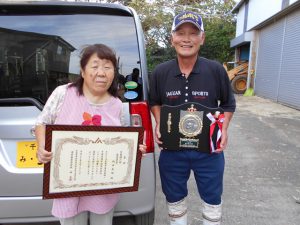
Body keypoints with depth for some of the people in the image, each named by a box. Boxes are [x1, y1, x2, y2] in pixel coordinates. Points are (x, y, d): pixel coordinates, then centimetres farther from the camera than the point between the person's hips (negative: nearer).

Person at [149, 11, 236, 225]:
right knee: (175, 201, 22)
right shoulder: (160, 72, -6)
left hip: (209, 150, 0)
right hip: (171, 150, 1)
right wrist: (159, 125, -6)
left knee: (212, 201, 21)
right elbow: (155, 102, 11)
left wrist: (224, 129, -10)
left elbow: (228, 103, 5)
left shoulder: (216, 70, -9)